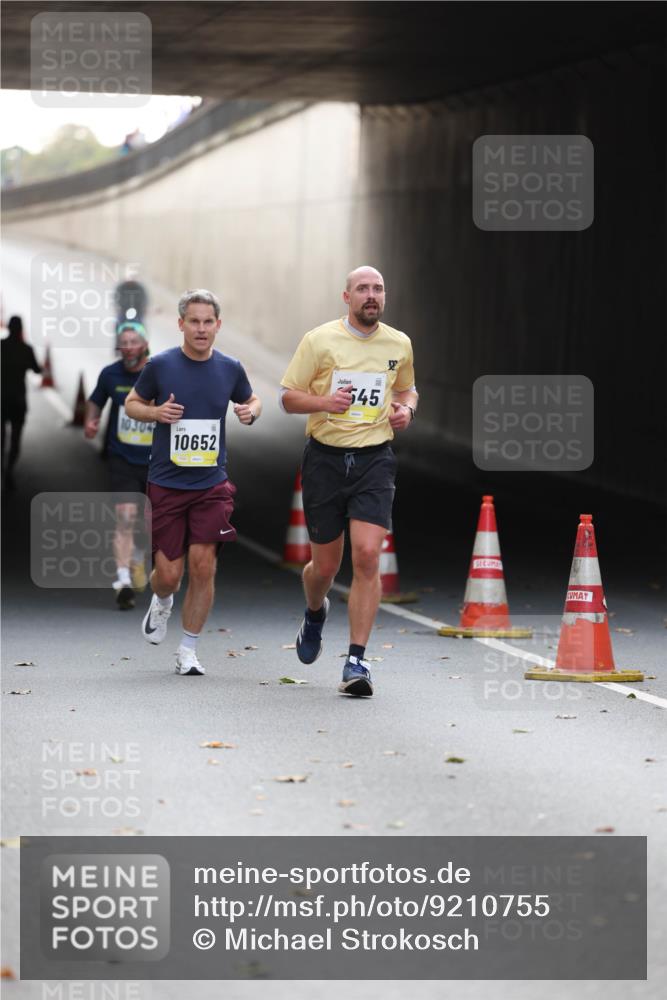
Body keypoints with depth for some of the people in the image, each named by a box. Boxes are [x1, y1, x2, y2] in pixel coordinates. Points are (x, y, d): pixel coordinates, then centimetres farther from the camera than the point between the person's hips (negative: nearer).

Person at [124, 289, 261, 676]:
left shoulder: (230, 368, 2)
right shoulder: (160, 365, -4)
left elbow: (252, 400, 21)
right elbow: (132, 404, 9)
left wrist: (252, 411, -3)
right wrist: (156, 412, -12)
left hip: (212, 484, 1)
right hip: (166, 483, -1)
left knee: (204, 567, -8)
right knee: (169, 574, -3)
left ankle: (189, 650, 8)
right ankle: (162, 603, 35)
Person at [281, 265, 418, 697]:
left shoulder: (399, 344, 6)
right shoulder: (319, 340, -3)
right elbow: (288, 397, 1)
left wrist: (406, 409, 2)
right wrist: (324, 401, -19)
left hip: (375, 459, 1)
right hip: (325, 459, -1)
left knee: (368, 556, -16)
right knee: (325, 566, 7)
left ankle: (356, 661, -11)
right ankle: (315, 613, 45)